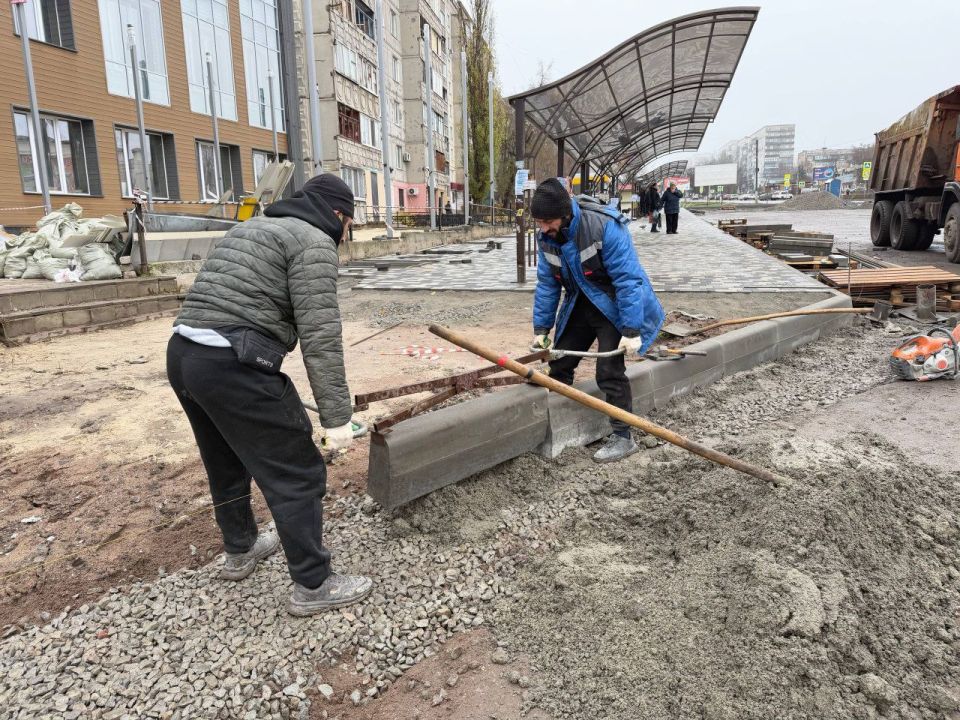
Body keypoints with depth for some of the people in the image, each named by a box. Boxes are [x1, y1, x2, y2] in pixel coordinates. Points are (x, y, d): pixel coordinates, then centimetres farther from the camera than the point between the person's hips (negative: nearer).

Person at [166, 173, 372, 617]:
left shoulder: (254, 227, 24)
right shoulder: (313, 241, -5)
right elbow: (320, 334, -15)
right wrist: (336, 415, -14)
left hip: (181, 354, 10)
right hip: (233, 366, -10)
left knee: (226, 462, 26)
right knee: (296, 475, 2)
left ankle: (239, 551, 46)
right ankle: (313, 586, 15)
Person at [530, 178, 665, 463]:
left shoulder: (604, 226, -30)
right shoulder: (546, 236, -9)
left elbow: (627, 279, -29)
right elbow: (547, 283, 1)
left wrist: (631, 330, -30)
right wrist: (541, 328, 1)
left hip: (613, 305, -6)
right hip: (579, 304, 7)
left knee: (609, 371, -15)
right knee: (558, 364, 9)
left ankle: (622, 436, 0)